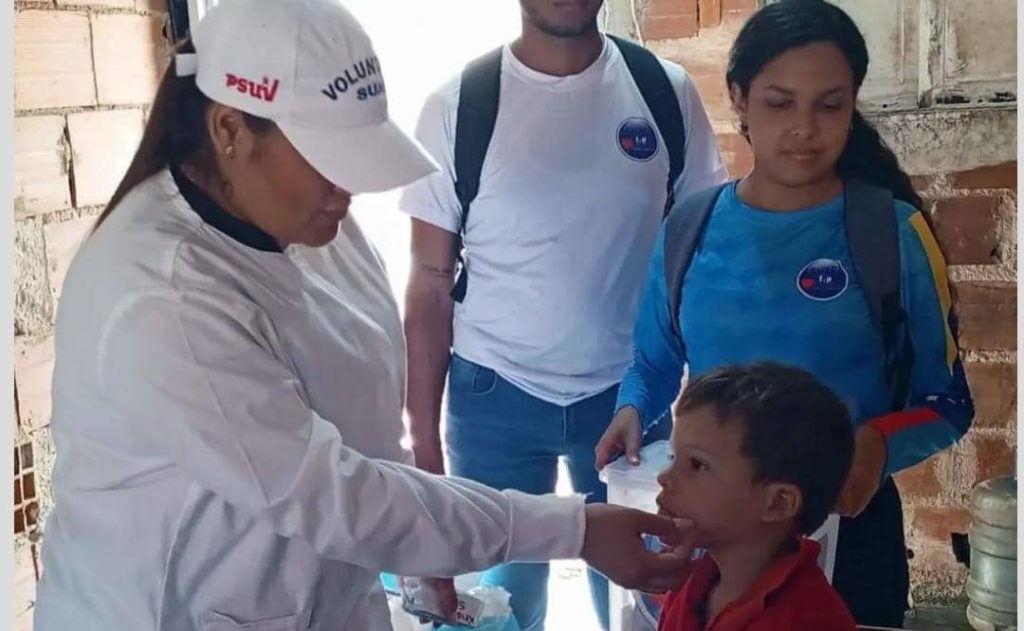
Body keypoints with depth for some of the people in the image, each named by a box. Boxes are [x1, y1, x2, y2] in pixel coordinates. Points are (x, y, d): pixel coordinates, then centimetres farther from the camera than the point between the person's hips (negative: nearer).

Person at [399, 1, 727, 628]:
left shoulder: (666, 90, -3)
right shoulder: (458, 105, -7)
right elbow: (430, 283, -3)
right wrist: (423, 437, -5)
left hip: (631, 391, 1)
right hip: (493, 397, -1)